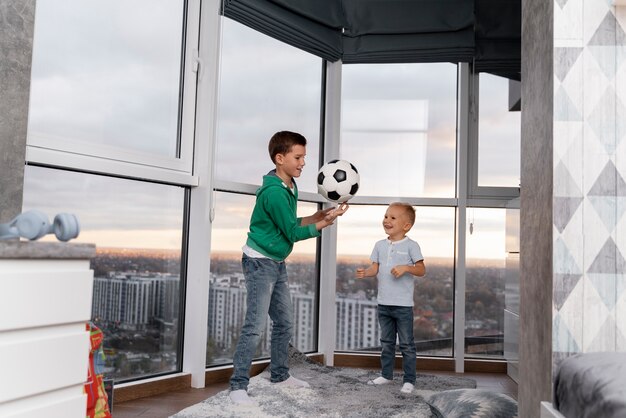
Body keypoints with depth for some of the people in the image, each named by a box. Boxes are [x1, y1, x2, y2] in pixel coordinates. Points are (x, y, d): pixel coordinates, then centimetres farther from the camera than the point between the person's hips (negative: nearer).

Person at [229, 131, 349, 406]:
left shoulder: (290, 187, 6)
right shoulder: (274, 192, -23)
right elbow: (293, 233, -19)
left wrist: (319, 215, 3)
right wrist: (327, 223, -16)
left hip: (277, 264, 10)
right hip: (260, 263, -10)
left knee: (285, 322, 15)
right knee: (255, 326, -11)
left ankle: (279, 375, 30)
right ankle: (238, 386, -2)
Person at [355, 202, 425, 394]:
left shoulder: (411, 245, -7)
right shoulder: (380, 245, 7)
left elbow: (421, 270, -7)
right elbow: (375, 268, 4)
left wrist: (406, 268, -25)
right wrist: (365, 272, -16)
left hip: (403, 304, -5)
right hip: (383, 303, 5)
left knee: (406, 344, 3)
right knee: (386, 342, 17)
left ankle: (409, 380, 14)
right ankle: (386, 374, 29)